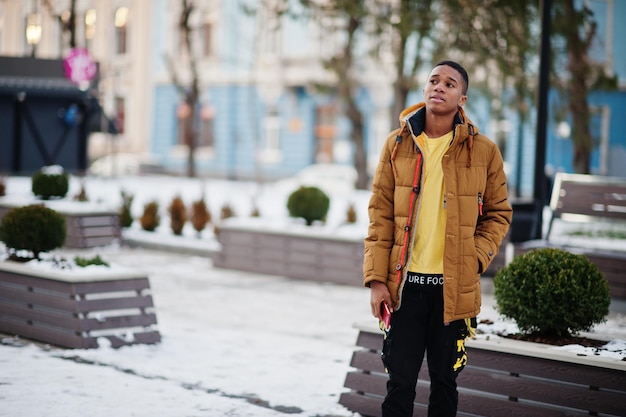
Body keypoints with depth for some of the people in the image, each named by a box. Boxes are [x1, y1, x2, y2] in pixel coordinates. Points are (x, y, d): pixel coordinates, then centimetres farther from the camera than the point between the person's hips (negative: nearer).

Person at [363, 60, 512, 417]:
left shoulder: (484, 151, 0)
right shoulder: (398, 144, 3)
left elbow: (498, 213, 8)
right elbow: (380, 214, 3)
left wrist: (476, 259, -7)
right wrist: (376, 278, -3)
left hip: (455, 288, 0)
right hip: (404, 284, 1)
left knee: (445, 380, 11)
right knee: (400, 381, 5)